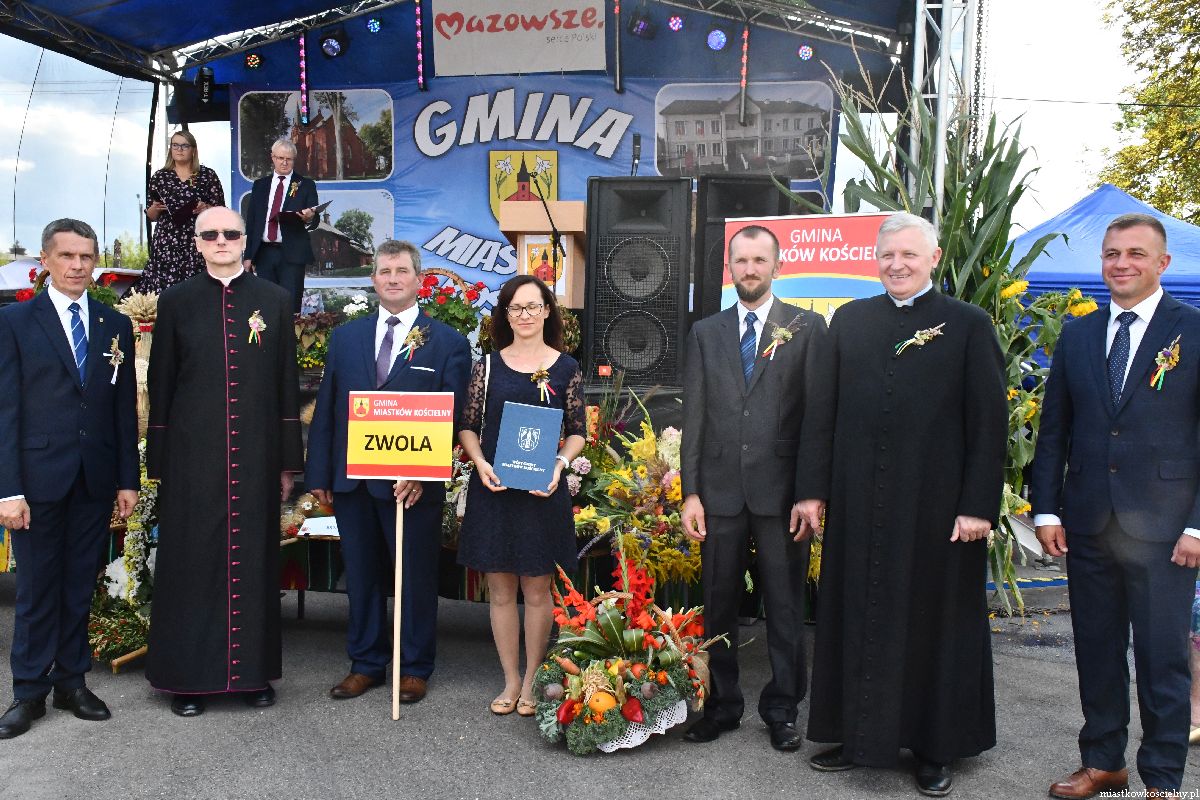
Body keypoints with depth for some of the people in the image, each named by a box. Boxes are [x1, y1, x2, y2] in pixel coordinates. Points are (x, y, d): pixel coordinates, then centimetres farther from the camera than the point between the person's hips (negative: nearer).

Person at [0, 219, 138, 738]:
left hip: (96, 480, 3)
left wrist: (128, 479, 4)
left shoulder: (115, 325, 8)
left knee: (81, 587, 11)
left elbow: (125, 407, 8)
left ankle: (72, 681, 24)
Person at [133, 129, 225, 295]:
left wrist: (205, 209, -12)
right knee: (163, 291, -8)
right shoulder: (159, 177, 11)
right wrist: (155, 208, -6)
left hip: (198, 244, -1)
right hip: (165, 245, 2)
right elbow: (151, 216, 15)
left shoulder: (208, 175, 6)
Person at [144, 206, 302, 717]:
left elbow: (287, 384, 6)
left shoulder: (274, 300, 6)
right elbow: (161, 385, 5)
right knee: (192, 560, 5)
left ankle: (253, 672, 19)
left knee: (253, 558, 6)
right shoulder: (177, 302, 5)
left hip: (256, 454, 1)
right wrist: (159, 462, 2)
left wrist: (288, 460, 3)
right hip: (192, 454, 0)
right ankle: (189, 676, 17)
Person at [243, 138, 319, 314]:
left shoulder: (306, 185, 6)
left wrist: (309, 219, -25)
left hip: (292, 254, -3)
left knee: (290, 307, -7)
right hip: (264, 253, 3)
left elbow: (314, 222, 1)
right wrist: (248, 255, 7)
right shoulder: (260, 185, 14)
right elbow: (250, 221, 13)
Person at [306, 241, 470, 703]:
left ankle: (415, 669, 24)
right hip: (352, 480, 4)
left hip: (415, 485, -3)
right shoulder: (345, 337, 10)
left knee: (416, 578, 8)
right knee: (361, 577, 14)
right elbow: (326, 410, 9)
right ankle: (365, 664, 29)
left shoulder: (448, 343, -2)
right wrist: (319, 474, 4)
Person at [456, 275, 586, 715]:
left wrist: (559, 463, -14)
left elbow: (578, 431, 4)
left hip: (543, 489, -1)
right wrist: (480, 463, -12)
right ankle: (511, 680, 22)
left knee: (537, 588, 6)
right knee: (500, 589, 8)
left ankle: (532, 682, 20)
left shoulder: (565, 368, 2)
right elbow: (467, 425, 6)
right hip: (493, 488, 2)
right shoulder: (488, 365, 5)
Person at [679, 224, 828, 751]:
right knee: (719, 604, 11)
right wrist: (690, 492, 1)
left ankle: (781, 709, 23)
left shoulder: (807, 328, 2)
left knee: (785, 606, 7)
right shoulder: (705, 333, 10)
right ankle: (722, 704, 26)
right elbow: (694, 417, 7)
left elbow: (816, 412, -2)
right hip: (720, 490, 3)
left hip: (781, 490, -2)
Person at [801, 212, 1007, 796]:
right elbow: (825, 411, 7)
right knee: (857, 617, 11)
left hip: (935, 506, -3)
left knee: (934, 622, 8)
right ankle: (859, 736, 27)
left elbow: (989, 423, -4)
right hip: (858, 503, 3)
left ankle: (934, 748, 24)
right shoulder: (850, 320, 7)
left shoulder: (969, 325, -1)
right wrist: (815, 488, 2)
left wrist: (979, 505, -10)